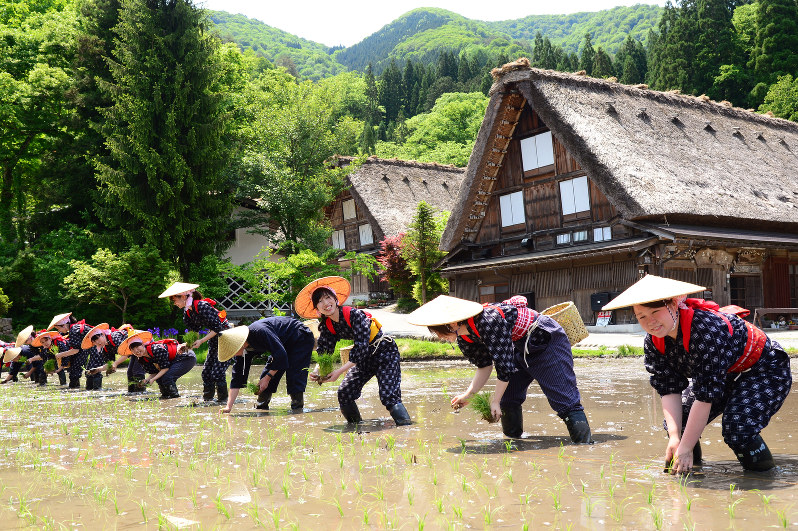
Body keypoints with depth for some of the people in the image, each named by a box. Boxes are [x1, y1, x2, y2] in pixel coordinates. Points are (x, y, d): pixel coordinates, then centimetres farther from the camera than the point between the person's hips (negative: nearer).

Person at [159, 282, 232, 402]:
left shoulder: (202, 306, -25)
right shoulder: (187, 312, 3)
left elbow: (217, 327, -23)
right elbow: (194, 330, 7)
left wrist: (201, 341, -22)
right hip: (214, 340, 9)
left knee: (217, 373, -11)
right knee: (206, 371, 4)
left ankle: (223, 400, 1)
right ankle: (207, 399, 12)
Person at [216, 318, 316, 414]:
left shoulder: (260, 332, -36)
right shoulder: (245, 350, -9)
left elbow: (281, 355, -34)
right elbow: (237, 377, -6)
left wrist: (267, 377, -25)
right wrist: (229, 407, -11)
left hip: (301, 339, -8)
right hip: (284, 346, 8)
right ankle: (261, 406, 11)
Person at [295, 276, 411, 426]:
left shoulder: (354, 314, -27)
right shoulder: (327, 325, -5)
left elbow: (361, 348, -31)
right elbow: (323, 350, -7)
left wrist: (339, 371, -35)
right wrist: (318, 371, -29)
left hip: (385, 353, -7)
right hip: (364, 358, 7)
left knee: (389, 396, -21)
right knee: (344, 393, -3)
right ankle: (357, 426, 18)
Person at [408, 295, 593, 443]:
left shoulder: (489, 322, -35)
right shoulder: (463, 338, -6)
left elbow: (505, 366, -29)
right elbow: (485, 366, 6)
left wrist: (494, 401, -20)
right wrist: (468, 394, -1)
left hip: (547, 342, -9)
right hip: (520, 348, 9)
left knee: (564, 397, -10)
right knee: (508, 398, 4)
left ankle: (585, 442, -3)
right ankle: (513, 438, 20)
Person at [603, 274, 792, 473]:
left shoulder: (706, 328, -38)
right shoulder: (653, 341, -16)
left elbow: (705, 396, -36)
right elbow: (669, 390, -12)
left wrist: (685, 448, -33)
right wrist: (674, 436, -25)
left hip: (762, 370, -7)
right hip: (723, 376, 7)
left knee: (737, 429, -27)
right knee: (676, 422, -9)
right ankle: (690, 464, 18)